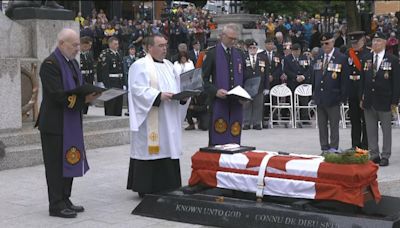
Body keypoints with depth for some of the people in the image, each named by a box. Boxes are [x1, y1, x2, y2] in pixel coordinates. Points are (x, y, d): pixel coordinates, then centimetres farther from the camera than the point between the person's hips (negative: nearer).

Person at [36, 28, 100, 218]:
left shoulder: (73, 63, 14)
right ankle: (56, 205, 5)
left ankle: (65, 200, 24)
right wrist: (83, 99, -23)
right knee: (56, 164, -2)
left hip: (71, 122, 9)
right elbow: (57, 94, -23)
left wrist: (89, 95, -4)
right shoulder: (50, 64, -15)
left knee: (69, 161, 14)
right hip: (55, 123, -9)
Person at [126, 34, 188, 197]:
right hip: (150, 121, -7)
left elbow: (177, 87, 20)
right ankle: (145, 189, 1)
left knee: (168, 149, 7)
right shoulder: (140, 66, -6)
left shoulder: (169, 65, 19)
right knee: (149, 151, -6)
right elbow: (138, 89, -16)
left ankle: (166, 186, 15)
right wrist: (158, 96, -25)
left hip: (169, 119, 7)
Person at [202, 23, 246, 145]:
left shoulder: (239, 55, 16)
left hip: (236, 103, 4)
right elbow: (204, 79, -2)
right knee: (218, 140, -6)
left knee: (234, 139, 4)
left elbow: (243, 77, 22)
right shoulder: (212, 53, 1)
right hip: (218, 102, -4)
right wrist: (215, 91, -17)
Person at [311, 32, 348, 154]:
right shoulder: (318, 58, 13)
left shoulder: (341, 58, -4)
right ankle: (324, 149, 16)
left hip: (333, 98, -5)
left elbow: (344, 79, -5)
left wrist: (343, 97, -9)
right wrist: (314, 94, 11)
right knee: (322, 126, 9)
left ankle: (333, 149, 7)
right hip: (319, 97, 5)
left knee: (334, 126, 1)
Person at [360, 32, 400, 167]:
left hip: (384, 101, -4)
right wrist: (362, 98, 6)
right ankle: (374, 155, 16)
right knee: (371, 130, 7)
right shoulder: (366, 59, 9)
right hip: (369, 101, 4)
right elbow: (362, 80, 11)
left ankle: (385, 156, 11)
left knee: (386, 130, 4)